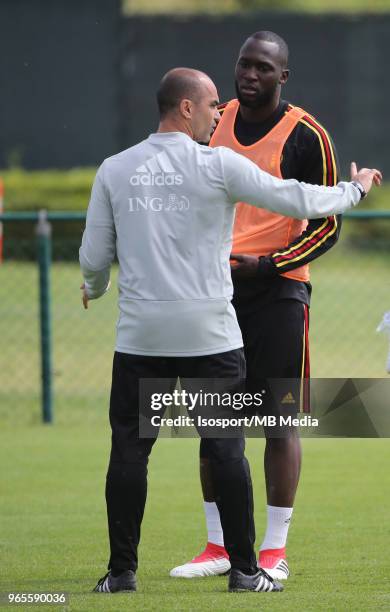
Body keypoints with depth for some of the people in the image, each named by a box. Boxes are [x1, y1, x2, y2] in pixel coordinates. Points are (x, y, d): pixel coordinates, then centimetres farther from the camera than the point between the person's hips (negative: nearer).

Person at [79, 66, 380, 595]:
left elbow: (94, 258, 6)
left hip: (140, 334, 2)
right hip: (209, 333, -2)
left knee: (129, 449, 6)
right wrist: (355, 189, 16)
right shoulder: (219, 165, -6)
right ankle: (244, 569, 7)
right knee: (226, 449, 4)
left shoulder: (114, 170, 3)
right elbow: (298, 200, -2)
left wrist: (94, 289, 29)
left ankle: (121, 571, 5)